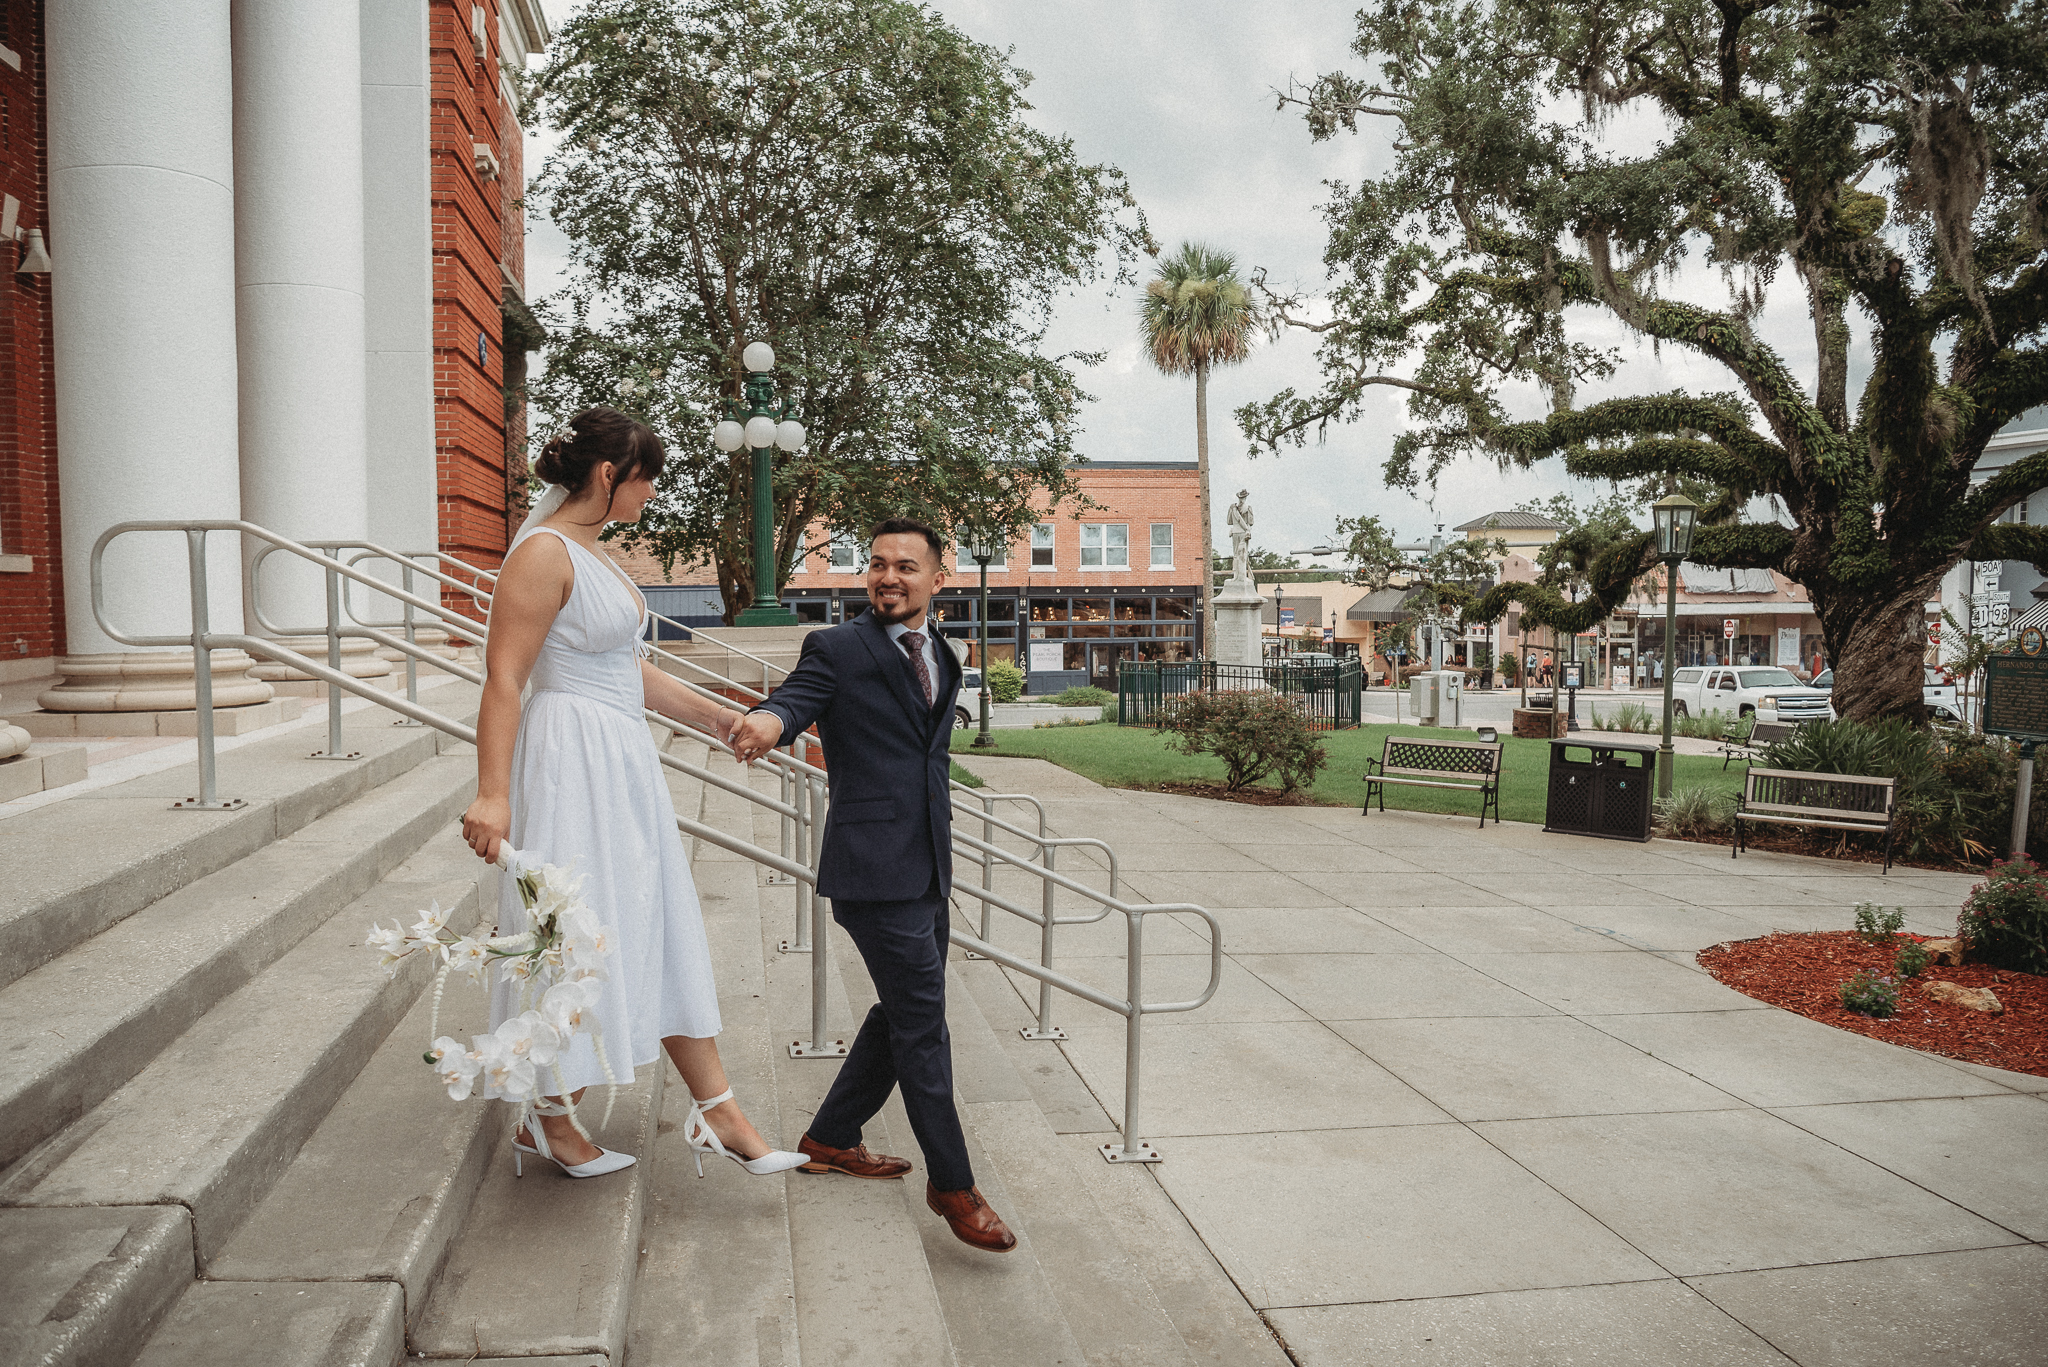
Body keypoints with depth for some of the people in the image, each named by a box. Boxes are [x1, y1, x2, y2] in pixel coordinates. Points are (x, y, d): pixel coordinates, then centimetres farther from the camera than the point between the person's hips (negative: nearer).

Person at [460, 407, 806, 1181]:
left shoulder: (592, 551, 14)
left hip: (622, 766, 10)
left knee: (661, 938, 11)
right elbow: (503, 678, -20)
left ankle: (716, 1111, 18)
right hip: (572, 765, -10)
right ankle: (547, 1126, 21)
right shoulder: (543, 552, -14)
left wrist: (712, 717, 20)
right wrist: (492, 794, -26)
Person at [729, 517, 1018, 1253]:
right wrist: (766, 721, -45)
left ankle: (830, 1138, 34)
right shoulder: (836, 650, -6)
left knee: (905, 1013, 17)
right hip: (874, 869, -8)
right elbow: (795, 699, -22)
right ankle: (952, 1183, 11)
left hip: (927, 870, 8)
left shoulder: (941, 659, 15)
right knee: (921, 1022, -3)